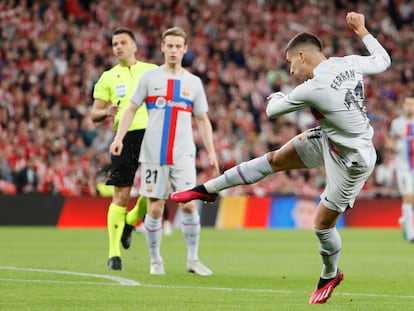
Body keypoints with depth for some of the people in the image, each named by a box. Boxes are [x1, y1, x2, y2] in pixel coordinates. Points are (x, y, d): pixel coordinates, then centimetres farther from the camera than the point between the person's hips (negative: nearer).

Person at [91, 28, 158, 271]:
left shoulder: (152, 70, 13)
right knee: (121, 194, -6)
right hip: (125, 135, -1)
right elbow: (94, 114, 11)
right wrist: (107, 112, -11)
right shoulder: (108, 77, 12)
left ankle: (130, 223, 26)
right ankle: (114, 253, -2)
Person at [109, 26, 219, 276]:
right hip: (153, 154, -1)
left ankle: (193, 259, 2)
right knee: (155, 209, 0)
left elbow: (202, 120, 13)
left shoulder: (194, 82, 9)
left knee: (189, 205, -10)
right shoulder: (149, 77, 4)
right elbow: (132, 109, 6)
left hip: (183, 155, 1)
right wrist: (119, 137, -6)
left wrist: (211, 153, 7)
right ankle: (155, 260, 14)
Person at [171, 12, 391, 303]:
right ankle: (208, 189, 19)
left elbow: (272, 110, -13)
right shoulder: (350, 63, -12)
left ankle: (330, 276, 33)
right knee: (275, 159, 9)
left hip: (352, 160, -9)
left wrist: (276, 96, 11)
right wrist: (361, 30, 18)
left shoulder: (311, 89, -31)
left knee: (323, 224, 5)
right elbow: (383, 60, 8)